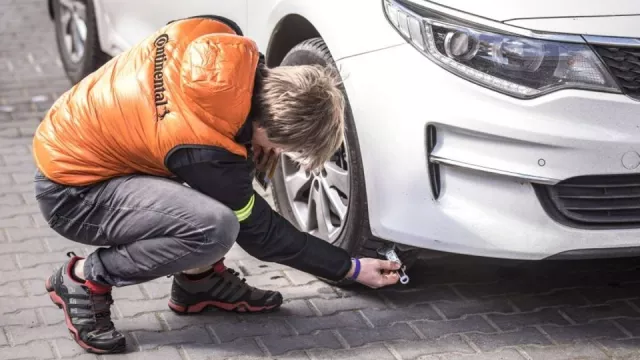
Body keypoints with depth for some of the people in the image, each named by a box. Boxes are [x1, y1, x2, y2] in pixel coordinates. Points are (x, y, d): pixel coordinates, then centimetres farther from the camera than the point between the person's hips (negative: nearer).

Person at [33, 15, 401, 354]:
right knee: (215, 228, -29)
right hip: (71, 189, -9)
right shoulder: (208, 151, -31)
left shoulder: (222, 38, -15)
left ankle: (199, 278, 10)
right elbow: (261, 232, -14)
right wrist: (351, 268, -5)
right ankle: (86, 279, -9)